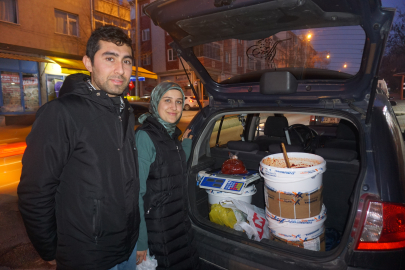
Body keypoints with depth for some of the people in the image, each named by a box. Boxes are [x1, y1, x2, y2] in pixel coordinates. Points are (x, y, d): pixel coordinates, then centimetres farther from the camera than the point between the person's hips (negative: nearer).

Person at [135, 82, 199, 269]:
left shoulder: (171, 134, 5)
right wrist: (140, 241, -21)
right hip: (156, 228, -8)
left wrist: (186, 144, 9)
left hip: (179, 221, 8)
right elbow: (136, 192, -22)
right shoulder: (145, 136, -19)